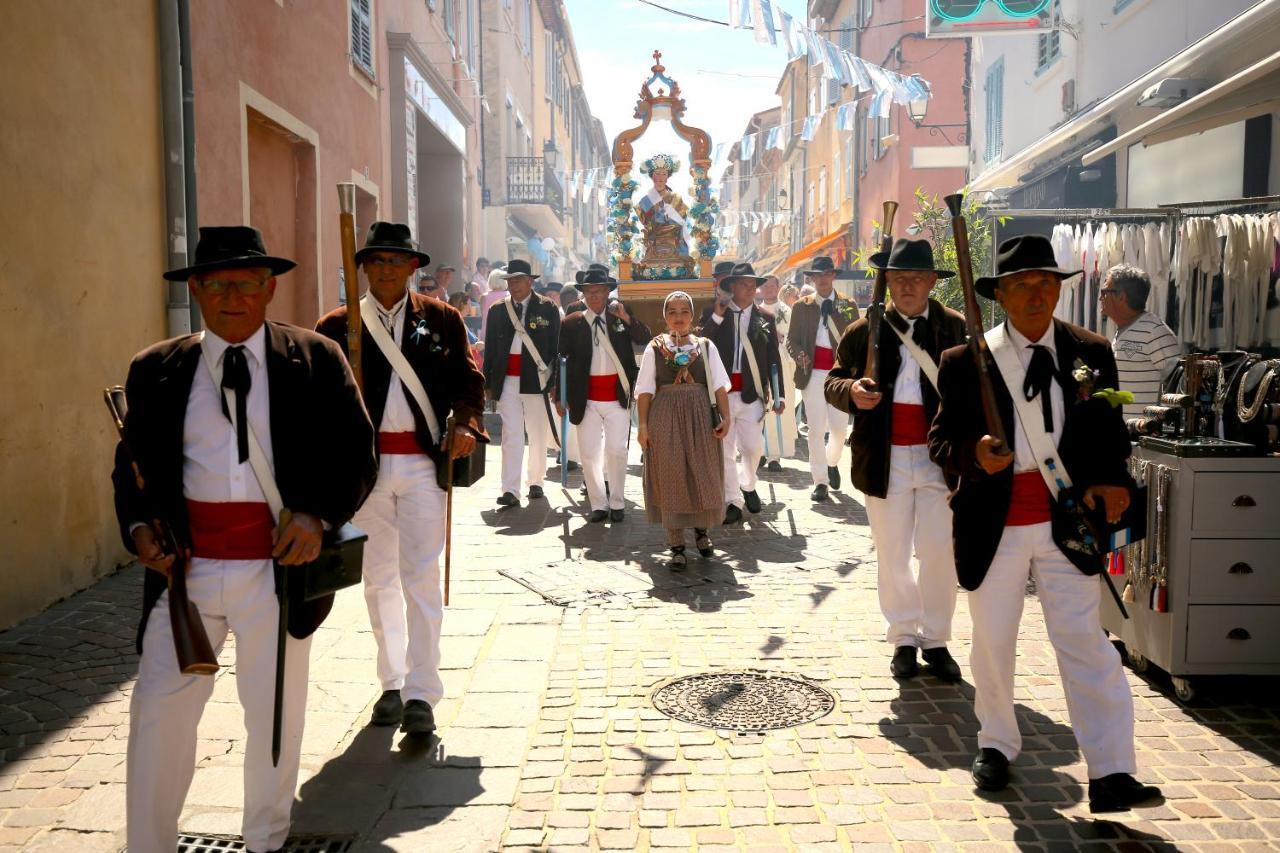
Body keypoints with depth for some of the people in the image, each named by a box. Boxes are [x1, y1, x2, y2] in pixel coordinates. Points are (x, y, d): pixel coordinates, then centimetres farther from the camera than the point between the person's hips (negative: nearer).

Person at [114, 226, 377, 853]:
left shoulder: (317, 360, 1)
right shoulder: (155, 370, 6)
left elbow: (357, 454, 1)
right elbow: (131, 463, 13)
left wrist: (319, 515, -14)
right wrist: (138, 527, -4)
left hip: (279, 567, -1)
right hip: (184, 567, 2)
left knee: (274, 714, 12)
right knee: (159, 709, 7)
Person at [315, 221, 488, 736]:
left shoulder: (442, 319, 7)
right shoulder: (337, 324, 6)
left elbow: (469, 379, 7)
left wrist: (465, 423, -12)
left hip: (422, 461, -2)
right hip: (364, 462, 2)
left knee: (421, 577, -5)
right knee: (378, 578, 11)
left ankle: (421, 694, 2)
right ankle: (392, 683, 25)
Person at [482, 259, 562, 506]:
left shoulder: (548, 309, 1)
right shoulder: (497, 310, 8)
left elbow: (556, 347, 1)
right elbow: (490, 349, 10)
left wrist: (554, 382, -4)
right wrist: (488, 383, 6)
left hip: (536, 381, -1)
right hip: (507, 381, 1)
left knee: (538, 436, 9)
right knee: (511, 436, -4)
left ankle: (535, 482, 25)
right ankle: (510, 491, -5)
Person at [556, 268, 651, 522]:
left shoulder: (621, 316, 5)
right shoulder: (572, 323, 1)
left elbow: (646, 339, -5)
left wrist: (626, 318, -18)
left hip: (618, 397, 0)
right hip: (586, 399, 0)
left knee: (617, 451, 0)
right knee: (589, 454, 3)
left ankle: (617, 503, 15)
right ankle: (598, 505, 15)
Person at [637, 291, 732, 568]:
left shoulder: (705, 346, 6)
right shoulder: (654, 348, 3)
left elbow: (719, 386, 3)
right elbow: (646, 390, 0)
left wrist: (726, 417, -7)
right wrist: (643, 425, -6)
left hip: (701, 418, 1)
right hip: (666, 419, -1)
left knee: (703, 475, 7)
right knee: (669, 478, 1)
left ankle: (701, 530, 31)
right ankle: (676, 546, 9)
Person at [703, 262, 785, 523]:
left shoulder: (765, 319, 6)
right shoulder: (715, 314, 4)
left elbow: (773, 359, 6)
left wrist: (778, 395, 2)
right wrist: (717, 317, -13)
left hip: (751, 393, 1)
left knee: (753, 447, 2)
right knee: (724, 450, 4)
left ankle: (748, 486, 32)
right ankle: (732, 502, 15)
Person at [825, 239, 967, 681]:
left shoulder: (957, 328, 1)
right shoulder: (865, 331, 3)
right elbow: (833, 382, 8)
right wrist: (851, 392, -15)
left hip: (940, 457, -1)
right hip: (885, 460, 1)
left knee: (940, 555, 4)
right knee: (892, 556, 10)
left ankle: (936, 640, 21)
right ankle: (904, 638, 26)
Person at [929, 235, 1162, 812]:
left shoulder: (1091, 353, 3)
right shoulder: (964, 362, -4)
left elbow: (1111, 432, 11)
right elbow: (940, 441, -1)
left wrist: (1112, 481, -7)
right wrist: (973, 456, -23)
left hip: (1068, 521, 1)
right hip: (994, 525, 0)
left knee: (1085, 644, -1)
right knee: (993, 642, 14)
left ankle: (1111, 775, 6)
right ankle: (997, 745, 34)